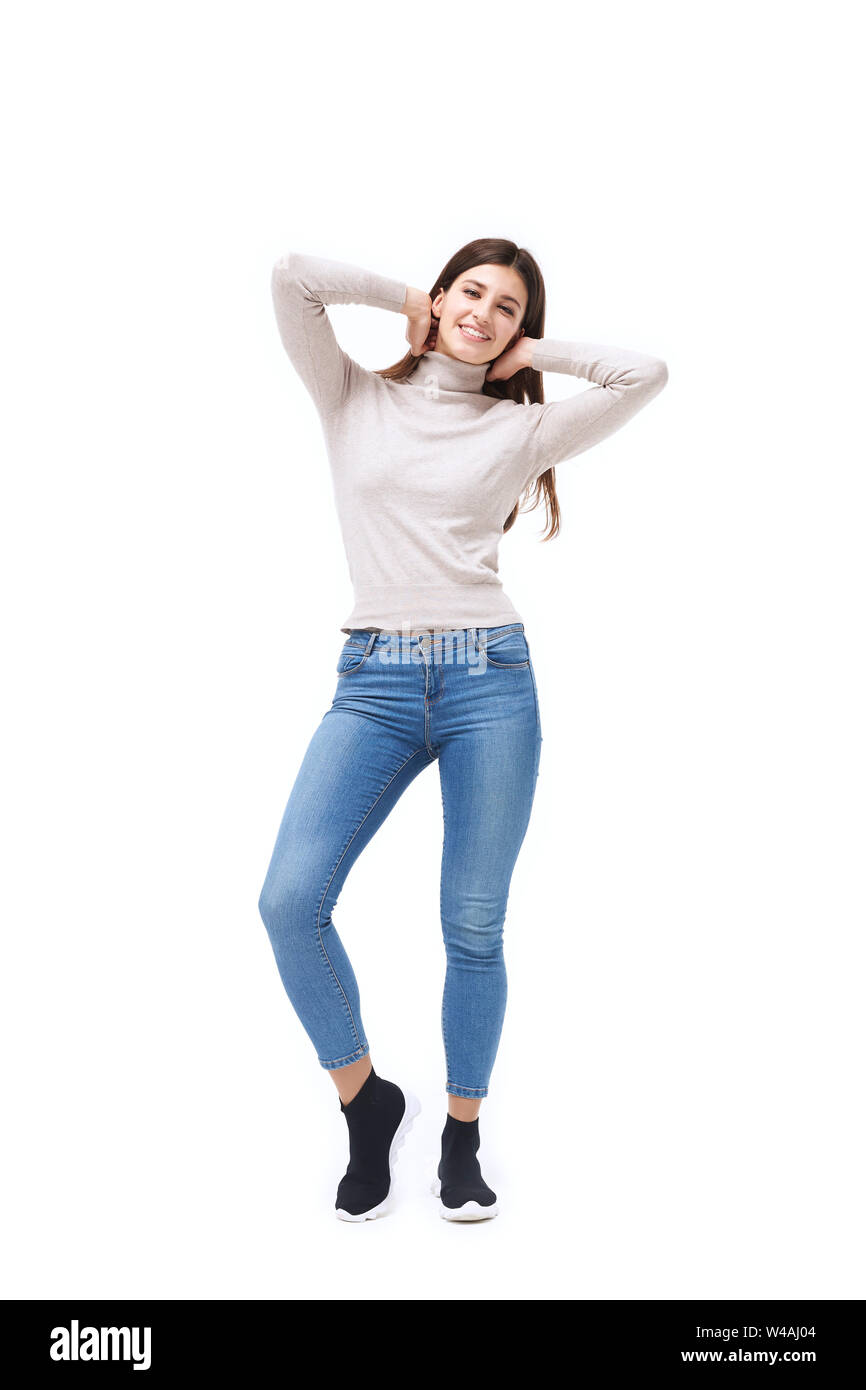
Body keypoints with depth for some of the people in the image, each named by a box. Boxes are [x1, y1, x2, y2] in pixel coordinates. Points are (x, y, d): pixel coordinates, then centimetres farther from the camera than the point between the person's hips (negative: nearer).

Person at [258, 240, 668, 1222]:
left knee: (474, 927, 4)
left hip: (489, 678, 0)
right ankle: (367, 1101, 9)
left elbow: (646, 374, 6)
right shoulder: (356, 401, 13)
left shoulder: (522, 428, 12)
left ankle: (461, 1138, 24)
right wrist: (406, 299, 13)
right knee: (290, 900, -15)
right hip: (374, 683, 0)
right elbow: (292, 276, 4)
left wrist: (536, 352, 13)